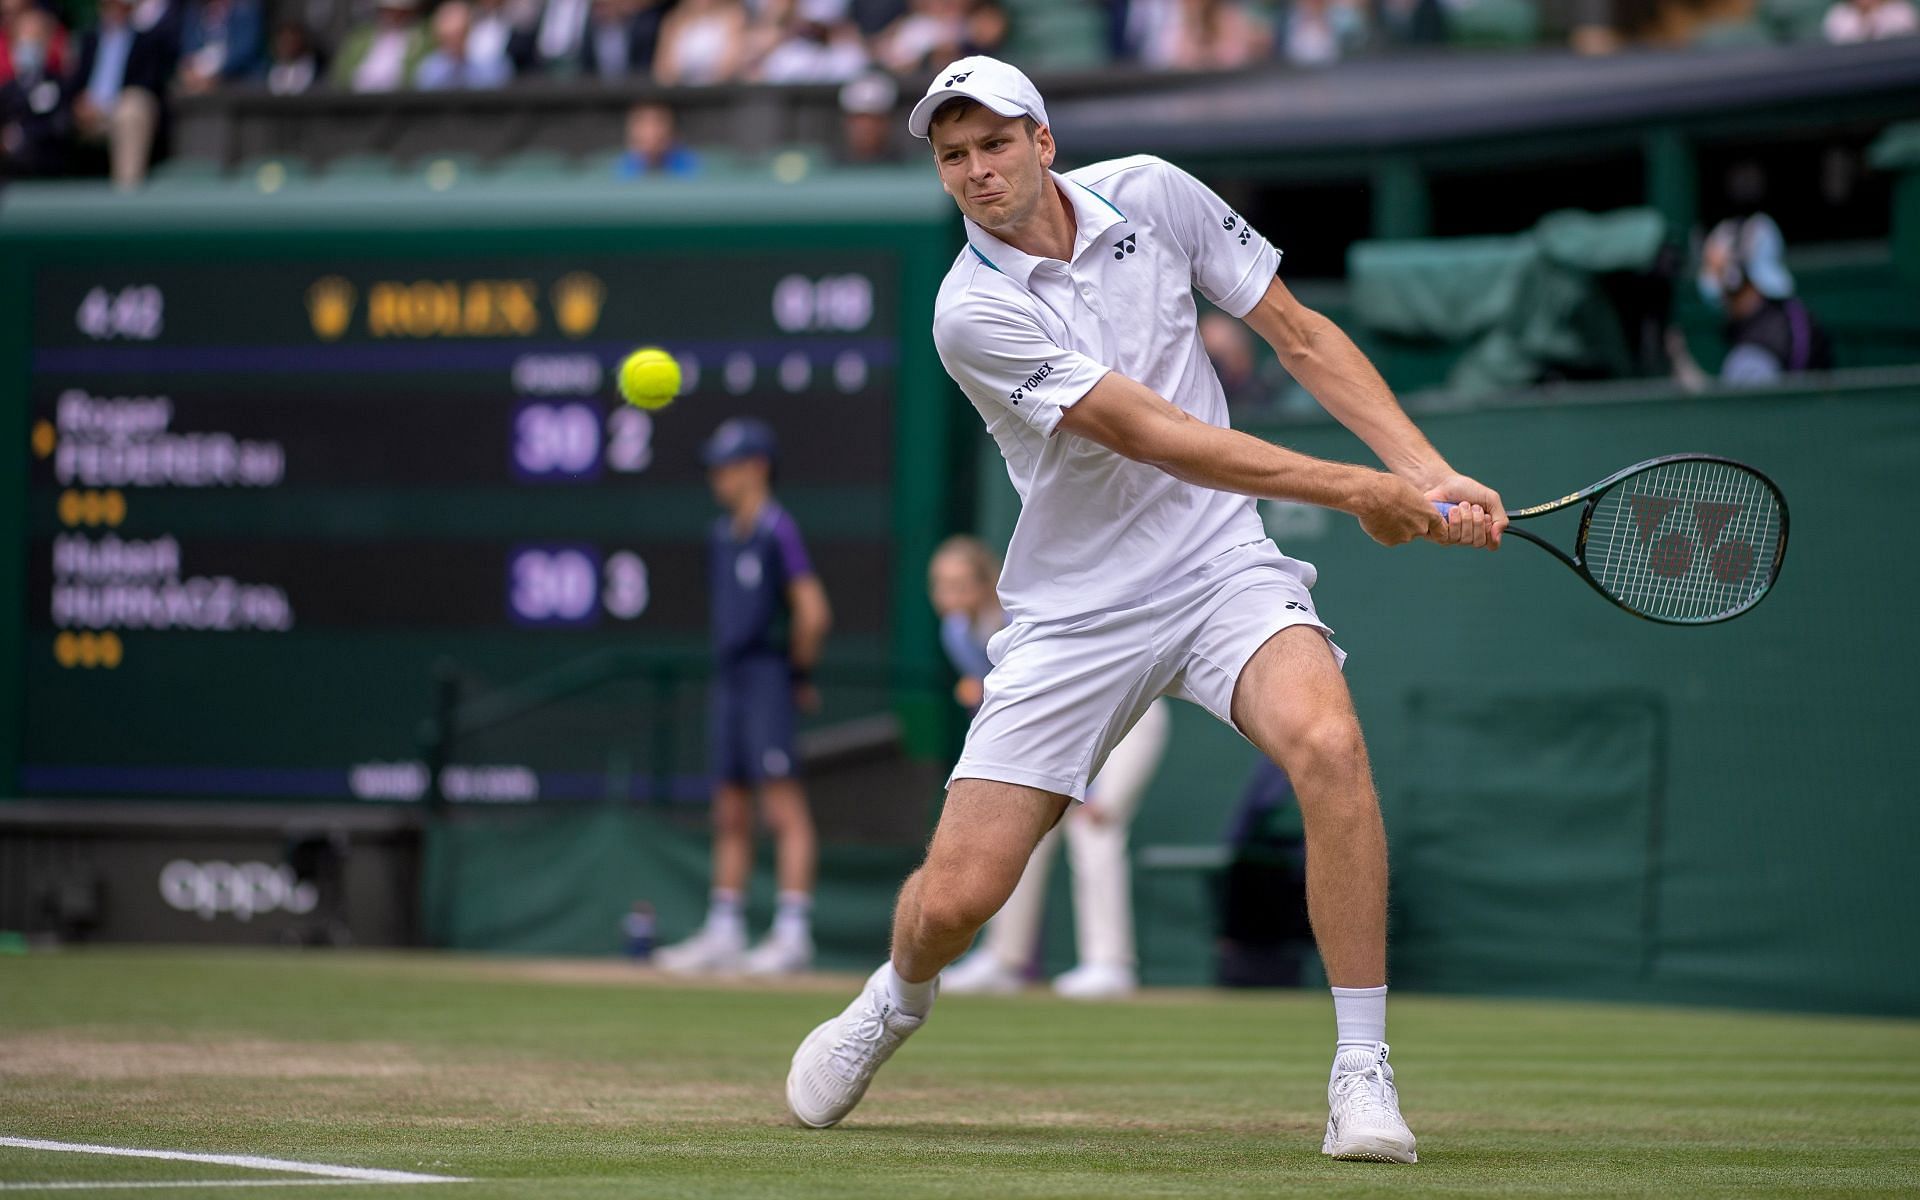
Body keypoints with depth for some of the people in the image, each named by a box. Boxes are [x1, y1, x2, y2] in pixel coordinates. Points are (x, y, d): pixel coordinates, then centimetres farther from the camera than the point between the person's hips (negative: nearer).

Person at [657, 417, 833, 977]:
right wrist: (728, 673, 13)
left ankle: (793, 933, -14)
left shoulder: (778, 530, -9)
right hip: (729, 680, 9)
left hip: (768, 681, -9)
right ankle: (724, 932, 15)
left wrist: (798, 674, -3)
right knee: (729, 812, 10)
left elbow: (812, 613, -12)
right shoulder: (722, 536, 15)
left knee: (784, 806, -11)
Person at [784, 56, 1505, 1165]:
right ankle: (899, 997, 35)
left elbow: (1299, 335, 6)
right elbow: (1159, 437, -20)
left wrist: (1431, 475, -5)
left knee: (1327, 742, -30)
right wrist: (1358, 491, -20)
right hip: (1076, 608, -2)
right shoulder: (974, 313, -15)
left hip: (1222, 565, 2)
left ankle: (1362, 1073, -21)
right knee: (954, 897, -5)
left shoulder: (1151, 194, -2)